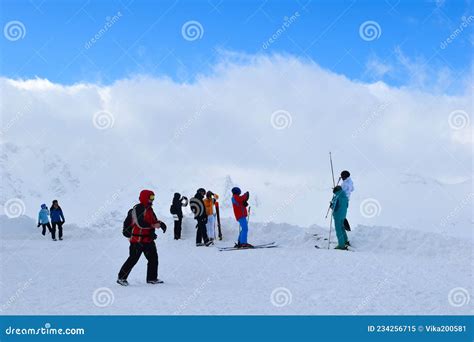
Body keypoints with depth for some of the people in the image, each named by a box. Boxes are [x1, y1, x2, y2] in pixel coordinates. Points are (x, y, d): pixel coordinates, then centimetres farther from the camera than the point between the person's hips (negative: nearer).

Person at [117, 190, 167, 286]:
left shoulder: (149, 209, 15)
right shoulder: (138, 209, -15)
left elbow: (154, 220, 19)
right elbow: (140, 223, -24)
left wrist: (160, 224, -3)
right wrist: (153, 225, -19)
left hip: (148, 239, 9)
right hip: (138, 239, -9)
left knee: (153, 258, 9)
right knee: (133, 259, -5)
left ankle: (152, 278, 18)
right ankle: (122, 277, 5)